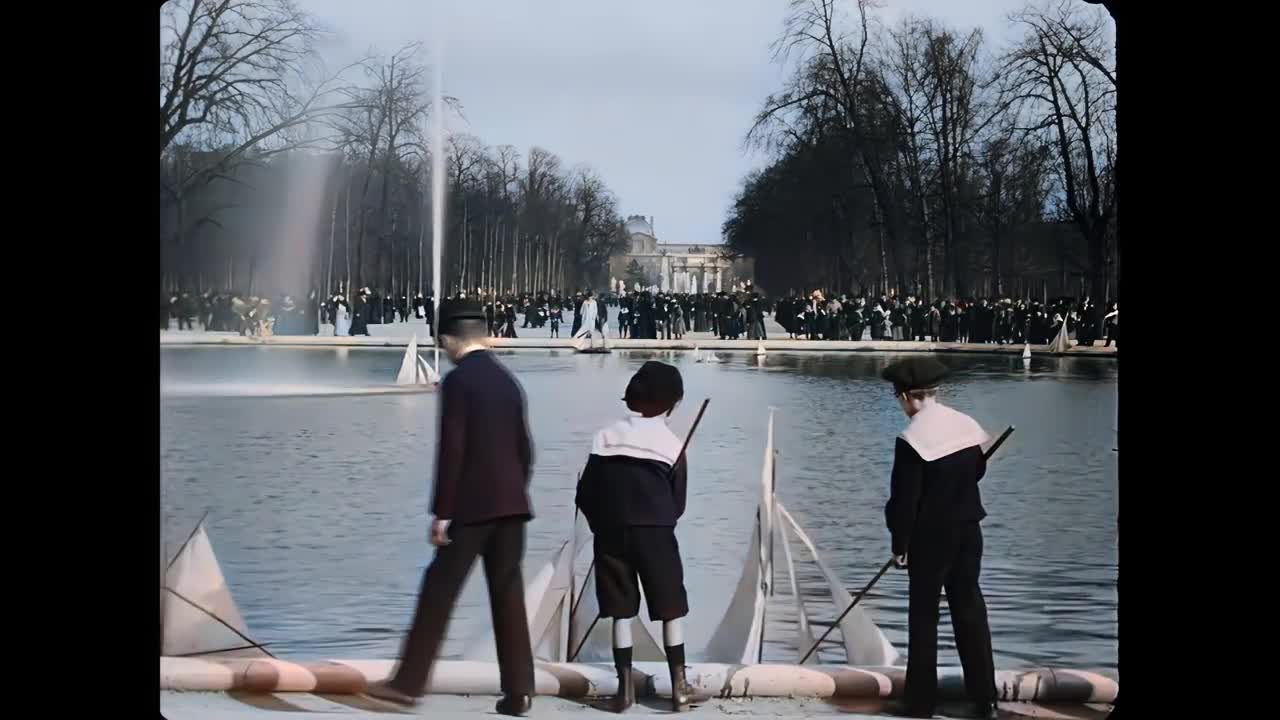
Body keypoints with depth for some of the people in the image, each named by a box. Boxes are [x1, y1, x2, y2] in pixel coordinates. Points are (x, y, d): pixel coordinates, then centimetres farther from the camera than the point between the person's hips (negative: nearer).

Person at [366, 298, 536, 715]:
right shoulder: (507, 380, 13)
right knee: (508, 595, 6)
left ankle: (408, 682, 4)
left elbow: (451, 450, -15)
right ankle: (518, 691, 3)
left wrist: (441, 513, -12)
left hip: (471, 506, -6)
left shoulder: (457, 381, -10)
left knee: (439, 591, 0)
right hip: (511, 505, 6)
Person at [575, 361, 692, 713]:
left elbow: (584, 496, 7)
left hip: (611, 534, 2)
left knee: (621, 611, 8)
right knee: (670, 608, 7)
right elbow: (678, 504, 5)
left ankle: (625, 687, 7)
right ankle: (679, 686, 7)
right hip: (656, 533, -2)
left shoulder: (605, 438, 7)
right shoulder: (672, 445, 3)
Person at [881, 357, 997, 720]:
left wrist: (899, 545, -6)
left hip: (930, 536, -5)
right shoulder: (967, 425, 0)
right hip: (968, 530, 6)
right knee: (970, 608, 13)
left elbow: (904, 499, -16)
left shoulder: (912, 439, -19)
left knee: (924, 615, 5)